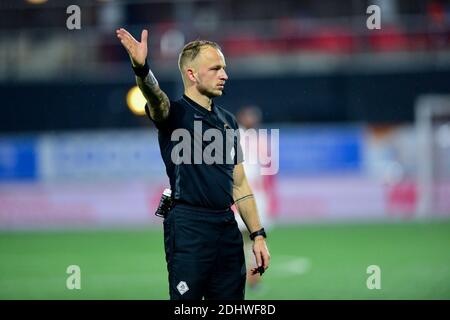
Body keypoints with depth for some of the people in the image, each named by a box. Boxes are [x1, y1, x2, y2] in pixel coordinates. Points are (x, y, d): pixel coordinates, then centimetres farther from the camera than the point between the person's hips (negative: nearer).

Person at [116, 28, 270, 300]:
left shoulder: (228, 120, 16)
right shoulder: (176, 113, -3)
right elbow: (156, 99, -28)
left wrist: (258, 235, 11)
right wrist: (142, 69, -50)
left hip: (227, 227, 6)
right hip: (189, 227, -6)